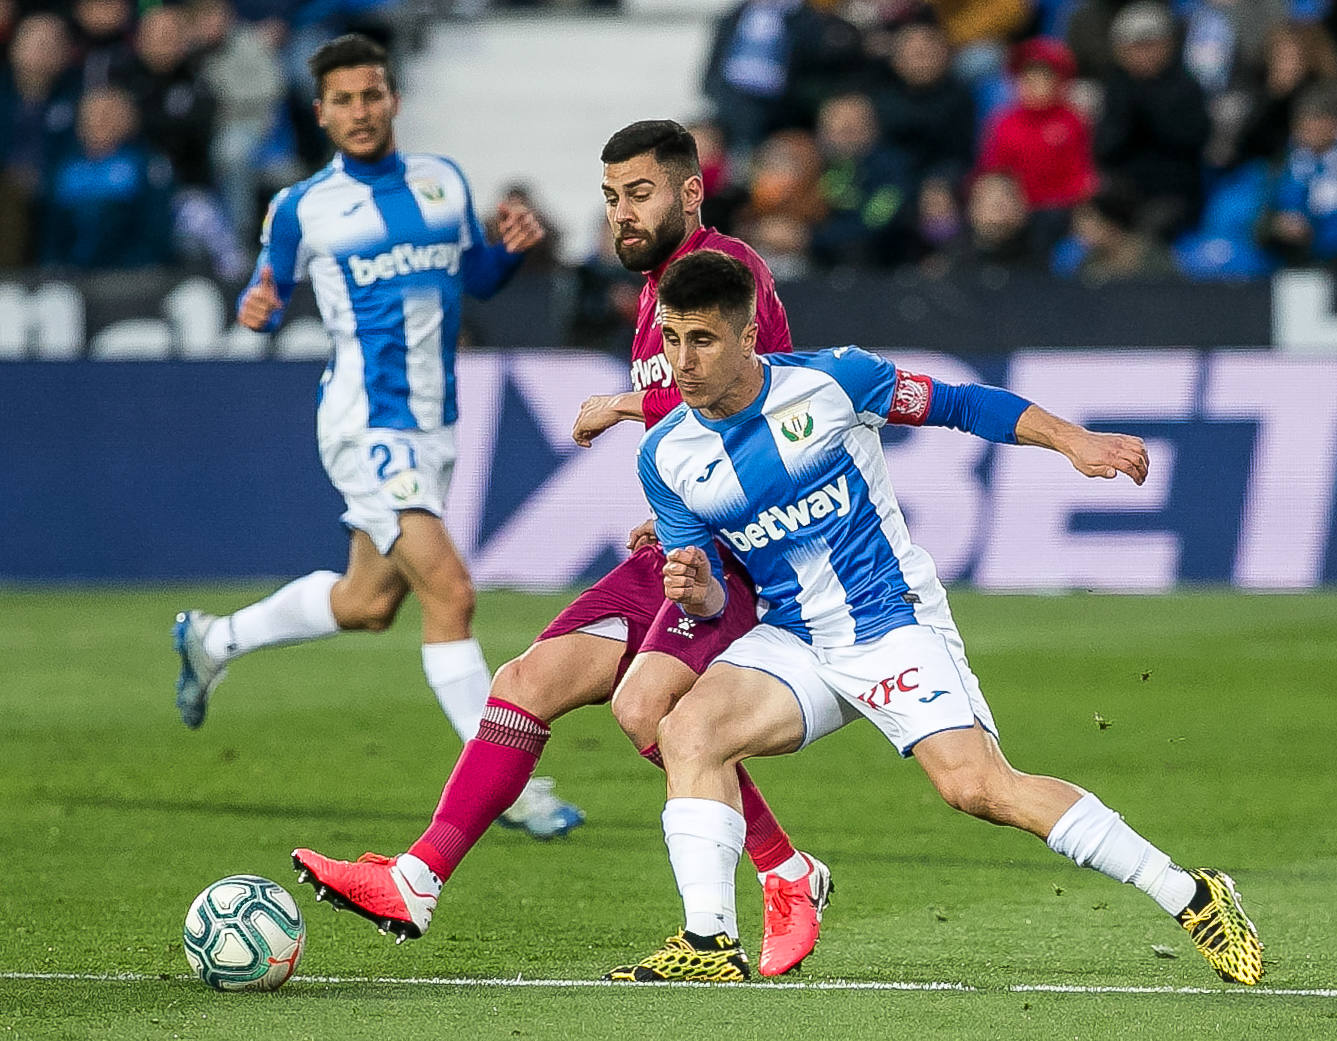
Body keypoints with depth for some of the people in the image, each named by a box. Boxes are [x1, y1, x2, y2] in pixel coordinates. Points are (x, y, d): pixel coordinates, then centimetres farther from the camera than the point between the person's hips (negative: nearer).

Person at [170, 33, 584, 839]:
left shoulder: (444, 181, 8)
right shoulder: (301, 208, -5)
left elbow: (478, 278, 18)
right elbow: (268, 302, 4)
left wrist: (512, 246, -3)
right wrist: (256, 311, -19)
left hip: (434, 425, 7)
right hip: (369, 423, -7)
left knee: (369, 604, 18)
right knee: (450, 592, -17)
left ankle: (214, 641, 41)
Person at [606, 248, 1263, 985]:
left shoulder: (830, 380, -11)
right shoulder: (665, 457, -1)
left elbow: (959, 405, 1)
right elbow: (709, 598, 6)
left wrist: (1072, 441, -8)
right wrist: (696, 590, -18)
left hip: (894, 623, -4)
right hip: (793, 640, 4)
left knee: (975, 785, -20)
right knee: (687, 733, -22)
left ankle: (1193, 898, -12)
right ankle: (711, 946, -20)